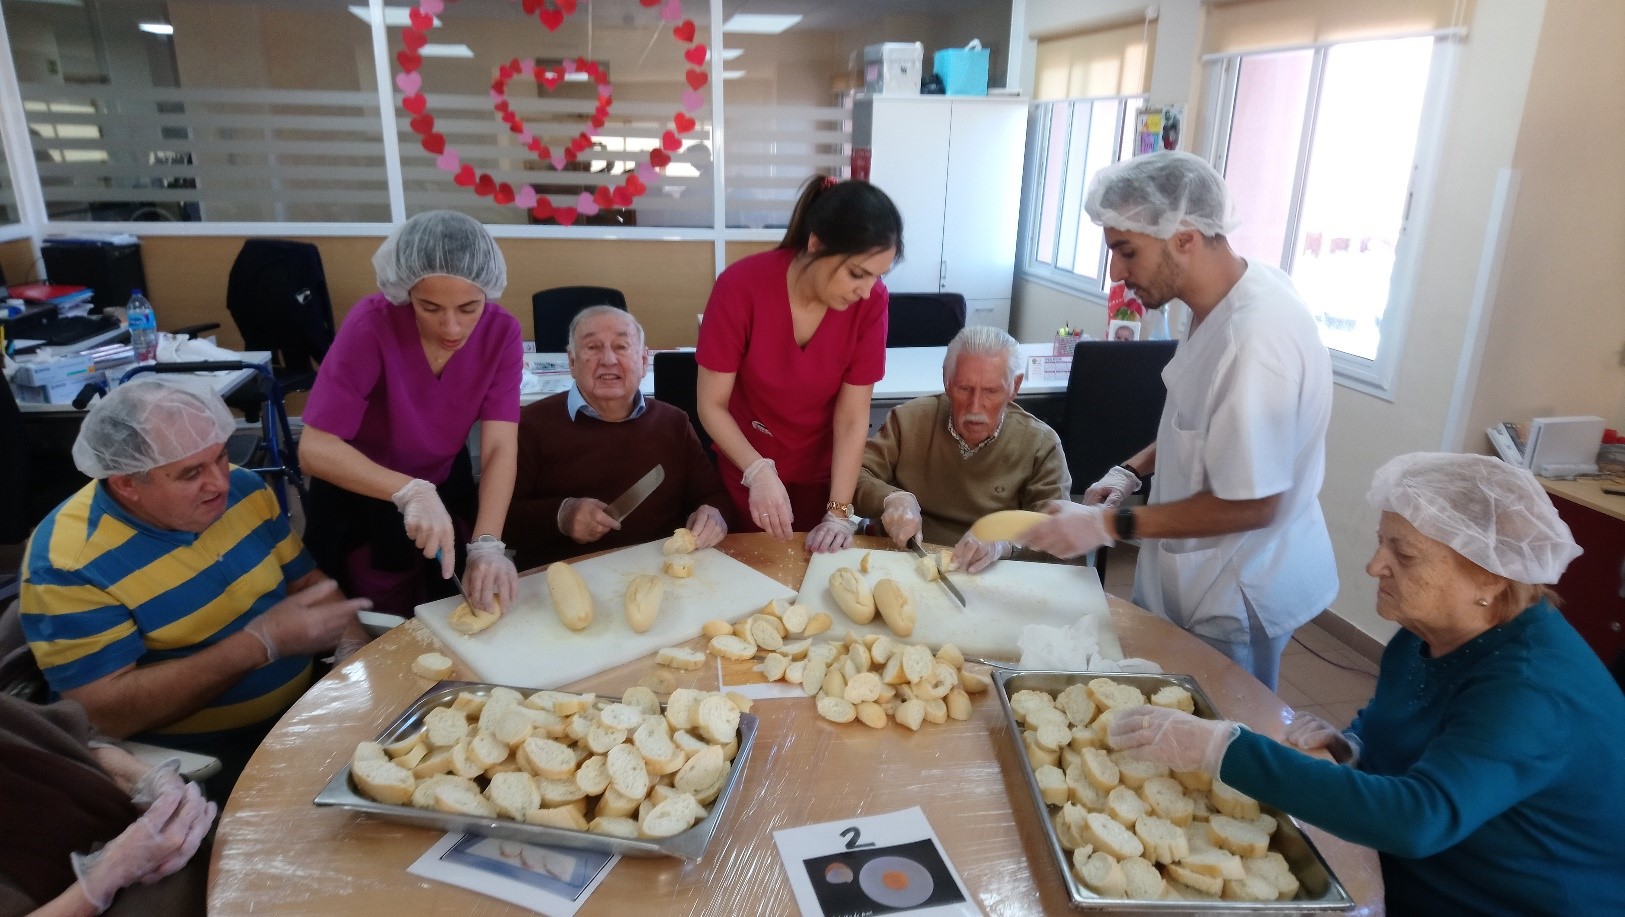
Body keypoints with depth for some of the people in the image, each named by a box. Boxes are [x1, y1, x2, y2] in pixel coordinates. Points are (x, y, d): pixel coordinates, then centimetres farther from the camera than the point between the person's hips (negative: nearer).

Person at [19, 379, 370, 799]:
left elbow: (307, 580, 7)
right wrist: (261, 642, -28)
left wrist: (355, 649, -12)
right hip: (201, 760, -6)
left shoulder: (244, 488, -2)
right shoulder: (68, 561, -19)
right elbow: (104, 713, -22)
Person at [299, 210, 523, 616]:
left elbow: (500, 447, -28)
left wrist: (488, 544, -41)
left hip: (447, 486, 3)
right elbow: (315, 448, -34)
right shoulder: (372, 324, -30)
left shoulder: (501, 332, -23)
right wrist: (411, 491, -48)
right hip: (357, 496, -2)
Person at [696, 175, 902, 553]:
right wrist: (759, 472, -32)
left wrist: (840, 513, -20)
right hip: (745, 472, -1)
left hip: (821, 474, 2)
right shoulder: (741, 287, -26)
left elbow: (853, 416, -16)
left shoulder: (871, 302, -19)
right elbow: (711, 404, -19)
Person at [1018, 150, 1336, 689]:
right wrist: (1132, 471, 3)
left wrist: (1110, 525, -23)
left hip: (1234, 602, -9)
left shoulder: (1256, 338, -31)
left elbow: (1250, 504, -26)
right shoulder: (1225, 301, 0)